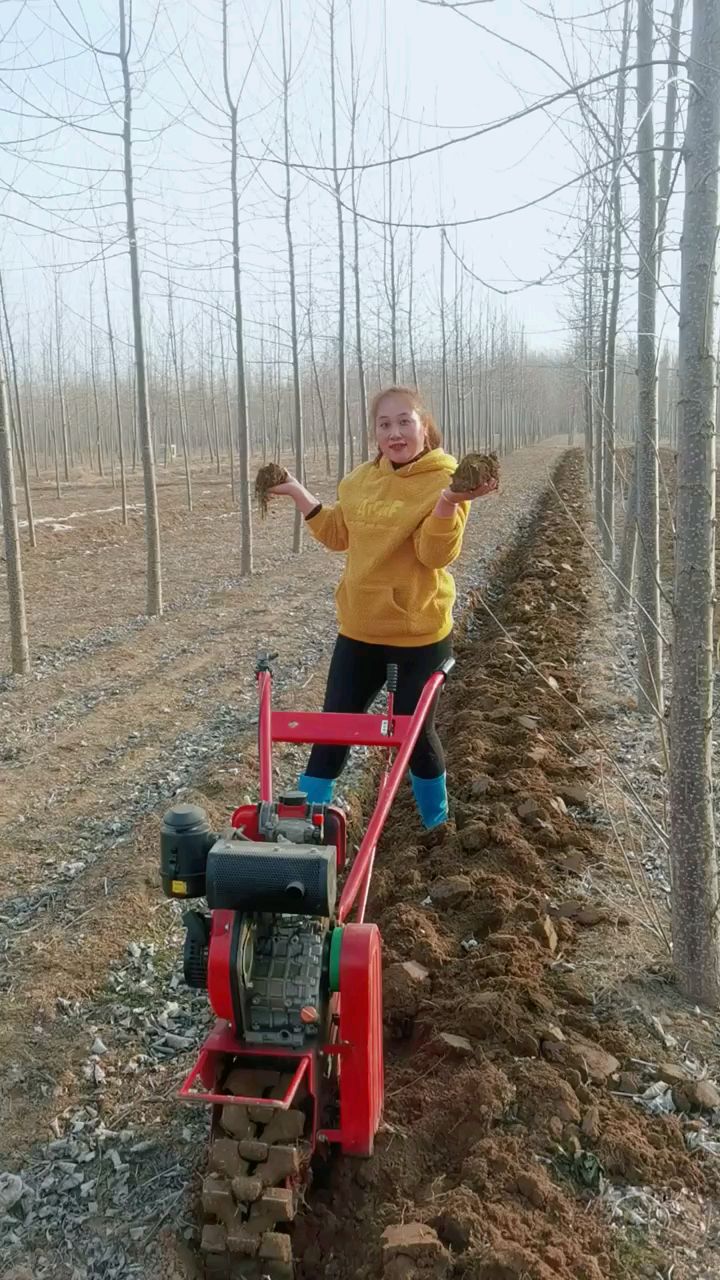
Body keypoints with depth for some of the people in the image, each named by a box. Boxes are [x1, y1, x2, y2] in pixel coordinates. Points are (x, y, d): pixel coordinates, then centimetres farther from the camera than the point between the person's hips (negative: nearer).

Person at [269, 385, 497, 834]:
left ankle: (436, 820, 32)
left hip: (419, 632, -5)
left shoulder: (446, 479, -12)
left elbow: (437, 554, -21)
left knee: (415, 730, 8)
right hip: (359, 627, 5)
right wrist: (300, 494, 12)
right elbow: (338, 535, 18)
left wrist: (448, 503, -35)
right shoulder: (360, 480, 5)